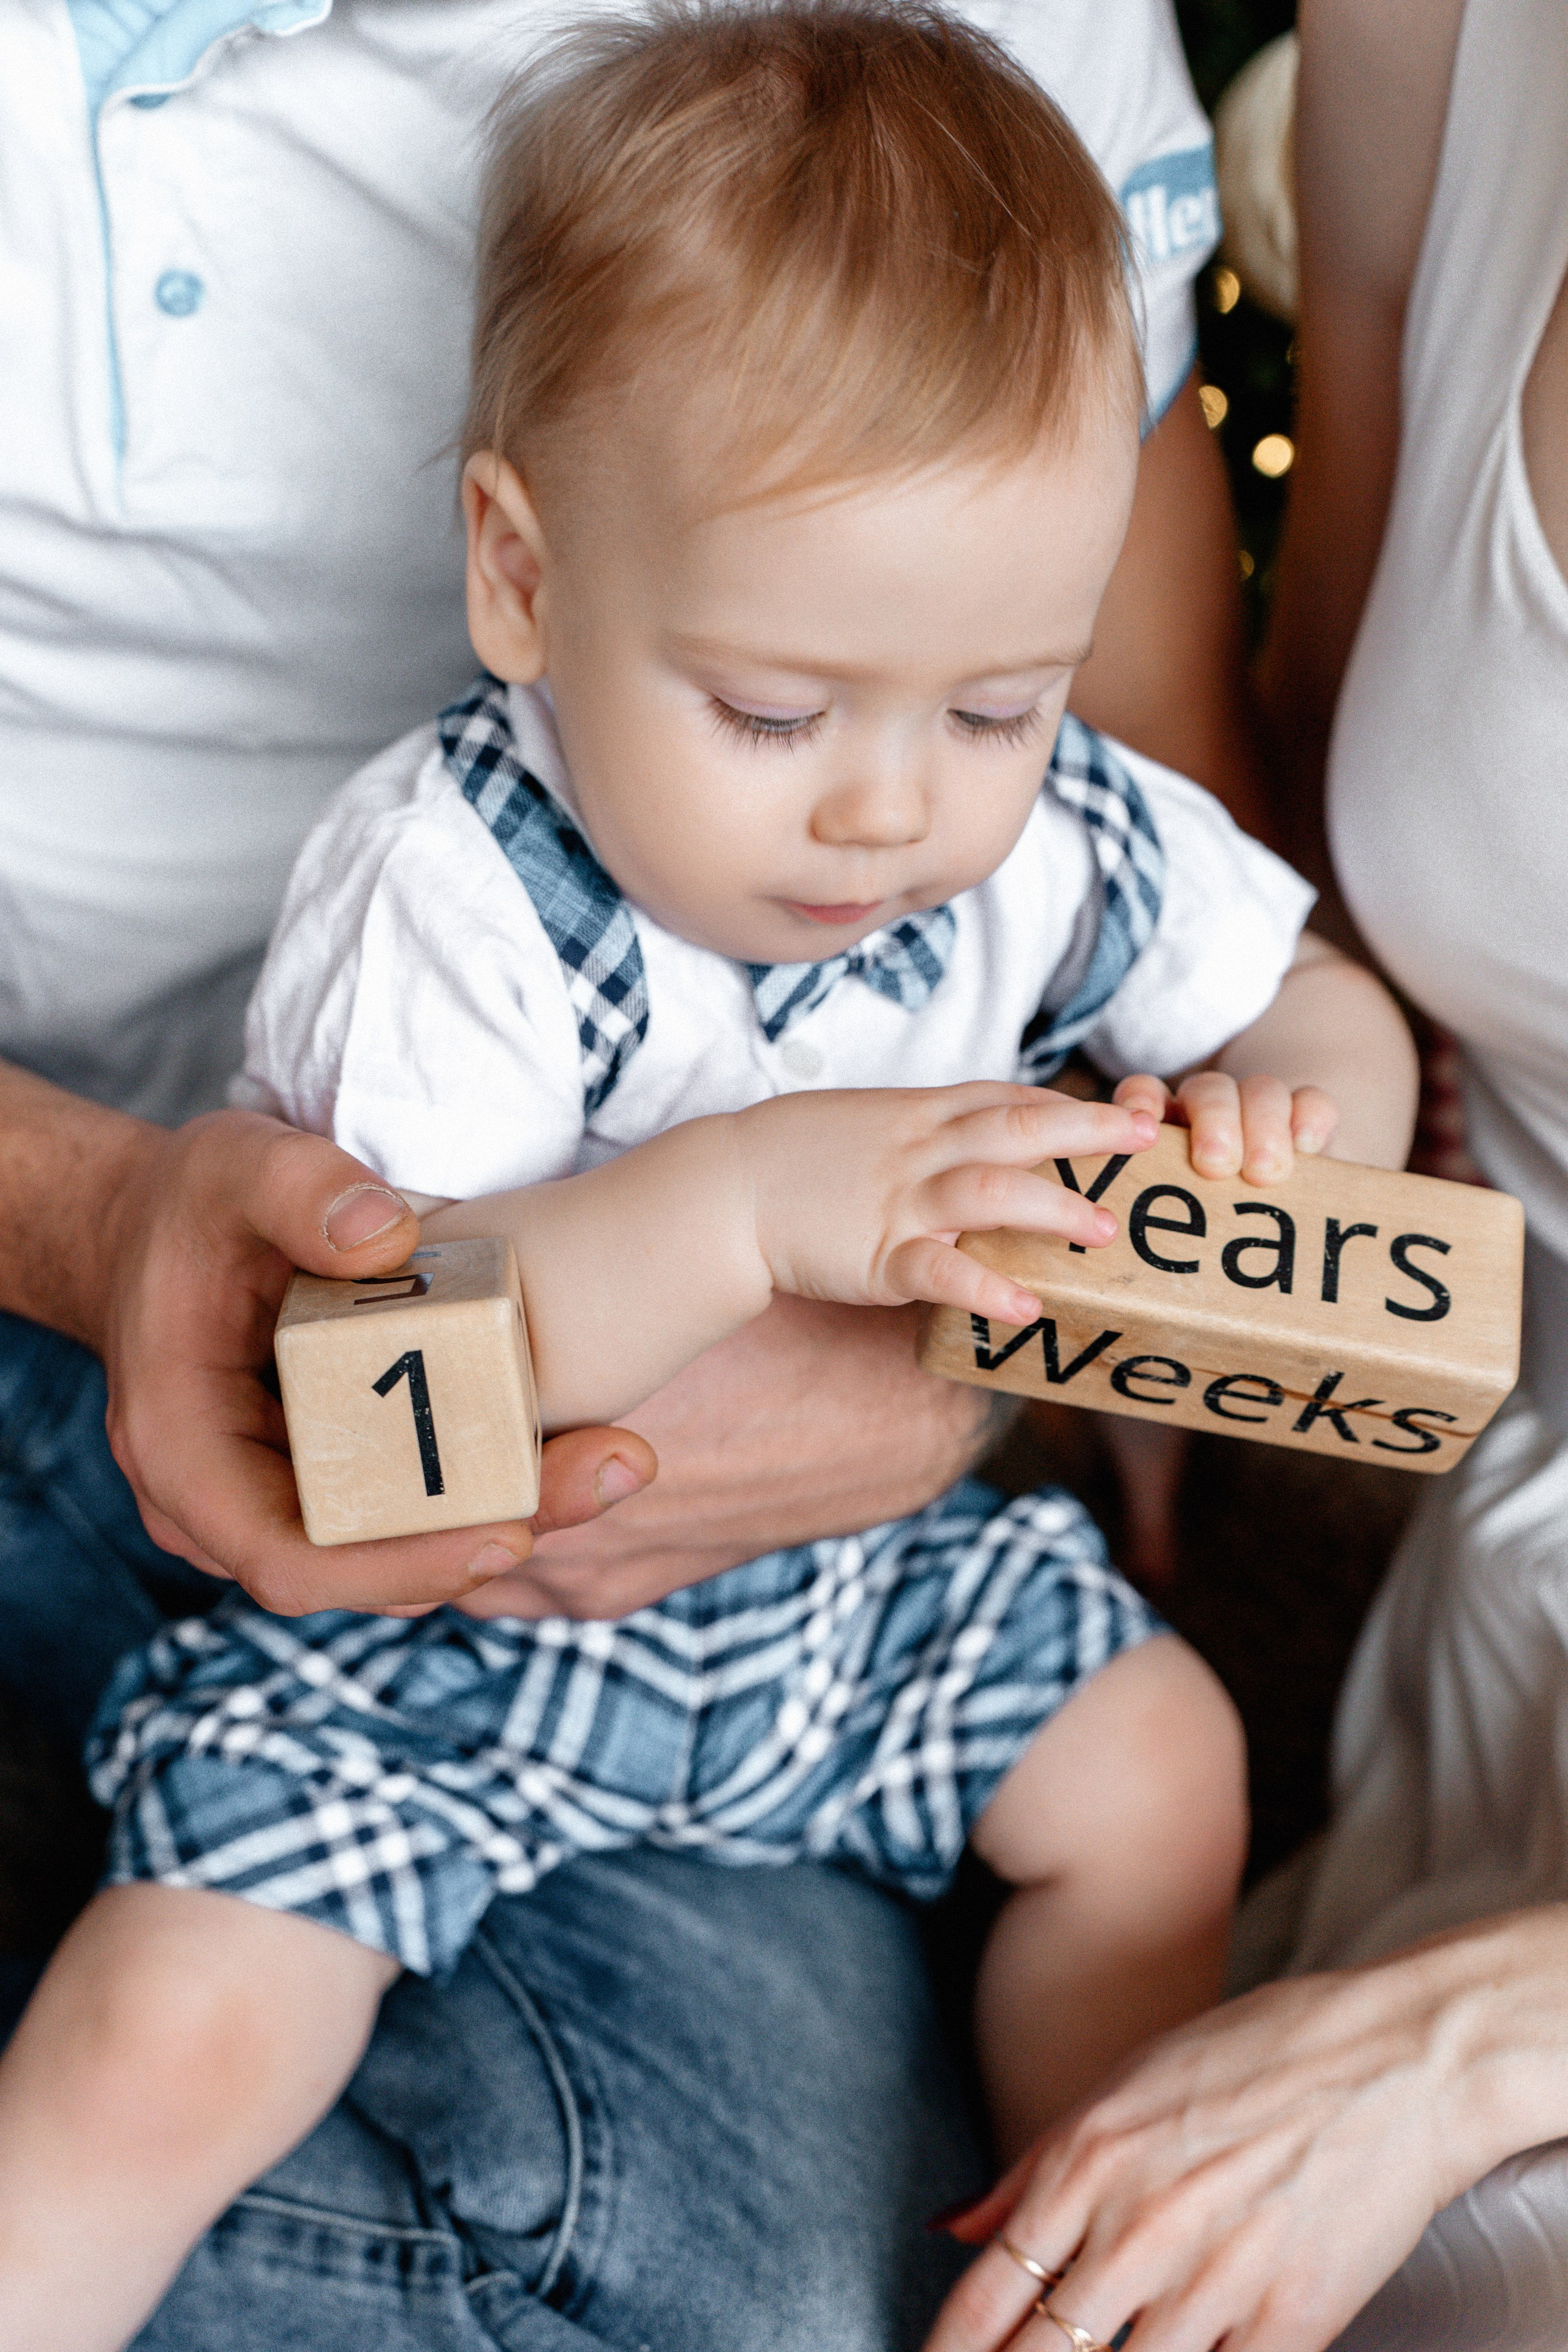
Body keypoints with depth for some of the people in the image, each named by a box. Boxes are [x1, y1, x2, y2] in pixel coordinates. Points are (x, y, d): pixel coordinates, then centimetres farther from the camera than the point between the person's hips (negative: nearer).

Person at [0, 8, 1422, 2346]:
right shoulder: (441, 893, -28)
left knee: (1156, 1763, 7)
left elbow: (1330, 1012, 3)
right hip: (432, 1619, -5)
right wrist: (746, 1201, -46)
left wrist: (1285, 1111, -21)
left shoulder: (1057, 835, -12)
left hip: (860, 1569, 5)